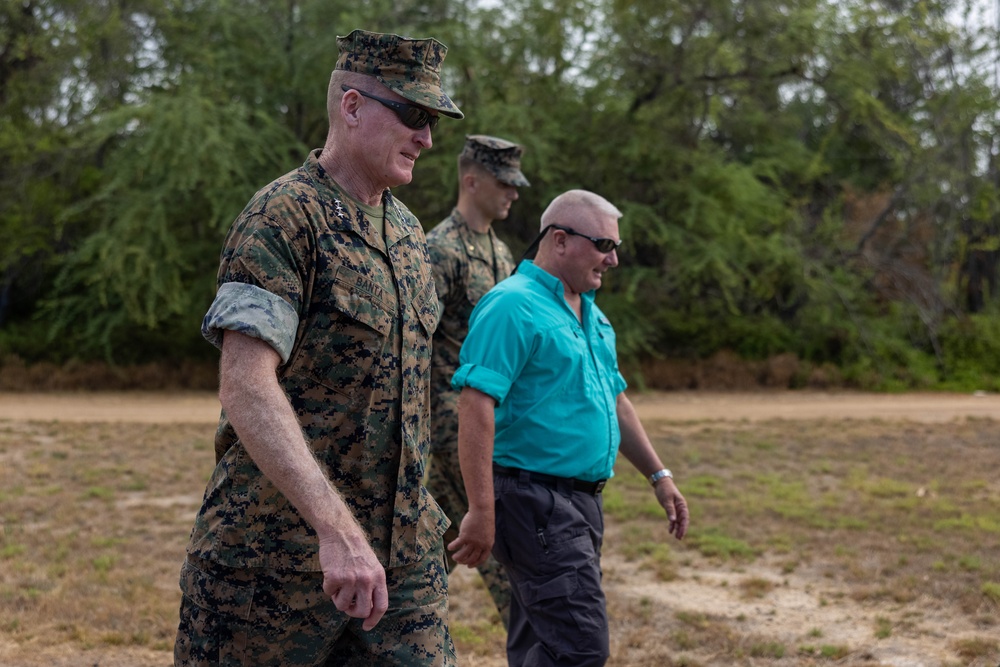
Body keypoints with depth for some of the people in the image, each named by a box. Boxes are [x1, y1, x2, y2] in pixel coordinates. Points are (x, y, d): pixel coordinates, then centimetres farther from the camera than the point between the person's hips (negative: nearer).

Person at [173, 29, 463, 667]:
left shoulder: (408, 230, 14)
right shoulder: (284, 217, -12)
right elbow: (245, 387, -24)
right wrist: (337, 529, -32)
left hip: (404, 556, 7)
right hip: (278, 548, -7)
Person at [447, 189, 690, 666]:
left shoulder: (591, 314, 17)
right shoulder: (513, 306, -13)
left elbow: (615, 401, 27)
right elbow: (475, 407, -22)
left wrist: (659, 475, 22)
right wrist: (482, 511, -27)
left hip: (580, 500, 10)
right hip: (534, 497, -10)